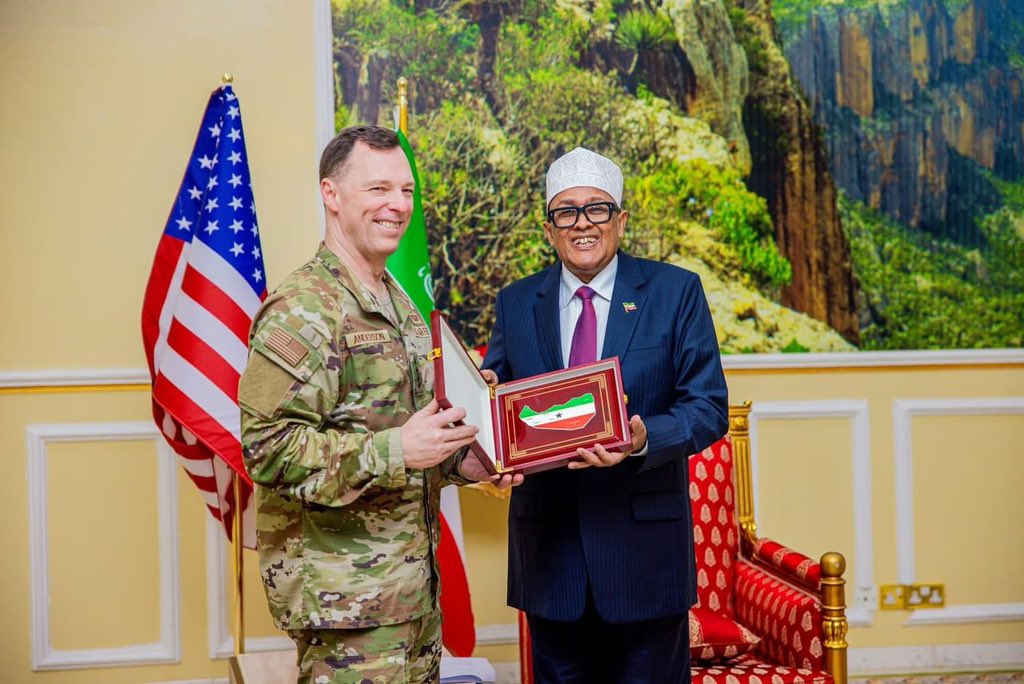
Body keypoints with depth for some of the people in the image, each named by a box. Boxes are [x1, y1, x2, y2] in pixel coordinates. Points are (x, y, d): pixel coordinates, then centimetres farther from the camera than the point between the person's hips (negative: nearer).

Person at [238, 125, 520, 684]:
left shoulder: (400, 305, 15)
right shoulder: (303, 310, -15)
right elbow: (268, 448, -22)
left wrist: (460, 457, 6)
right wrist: (396, 452, -26)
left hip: (414, 582, 9)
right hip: (345, 591, -9)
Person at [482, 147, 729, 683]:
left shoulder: (676, 292, -1)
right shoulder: (515, 303, 8)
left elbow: (709, 407, -5)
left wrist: (643, 441, -24)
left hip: (645, 543, -2)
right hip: (549, 546, 2)